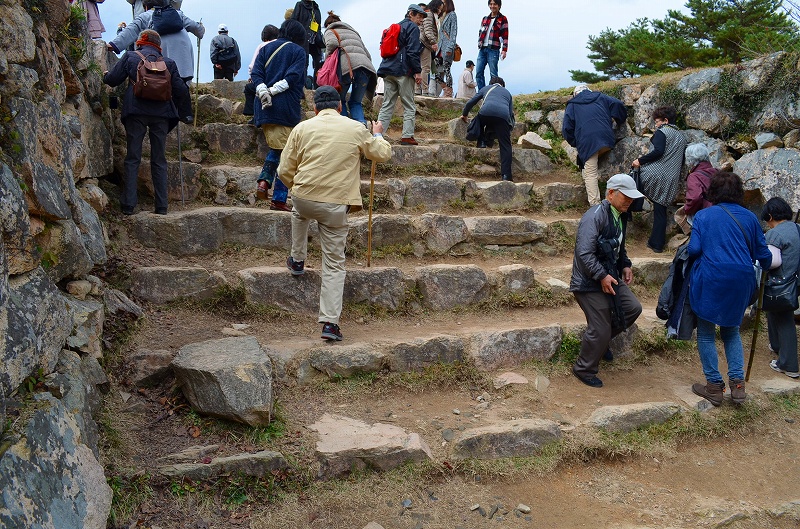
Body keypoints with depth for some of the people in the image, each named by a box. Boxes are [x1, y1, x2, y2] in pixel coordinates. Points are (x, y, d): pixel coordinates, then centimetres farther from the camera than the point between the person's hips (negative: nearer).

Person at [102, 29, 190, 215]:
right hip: (161, 114, 1)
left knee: (132, 158, 4)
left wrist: (105, 75, 28)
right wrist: (183, 112, 20)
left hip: (135, 112, -1)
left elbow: (112, 80, 5)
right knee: (159, 160, 7)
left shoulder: (130, 57, 8)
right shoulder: (168, 62, 10)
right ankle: (161, 206, 3)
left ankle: (128, 205, -1)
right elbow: (180, 90, 5)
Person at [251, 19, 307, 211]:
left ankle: (264, 179, -6)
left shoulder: (266, 49, 16)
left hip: (265, 109, 5)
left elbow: (256, 73, 2)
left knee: (276, 147, 19)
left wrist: (263, 91, -11)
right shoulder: (298, 51, 3)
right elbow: (294, 76, -13)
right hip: (287, 109, -5)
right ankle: (279, 199, -1)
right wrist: (273, 90, -13)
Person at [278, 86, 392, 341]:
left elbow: (285, 171, 7)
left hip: (303, 198, 1)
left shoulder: (303, 128, 4)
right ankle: (330, 322, 3)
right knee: (334, 265, 7)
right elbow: (383, 154, 17)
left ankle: (298, 260, 45)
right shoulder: (356, 129, 2)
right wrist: (378, 135, 37)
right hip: (336, 206, -1)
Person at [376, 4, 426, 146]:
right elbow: (412, 51, -13)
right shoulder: (413, 28, -1)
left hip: (388, 69, 7)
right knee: (409, 106, 0)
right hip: (404, 71, -7)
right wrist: (417, 71, -12)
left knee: (387, 104, 6)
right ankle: (407, 136, -4)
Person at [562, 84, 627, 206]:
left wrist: (575, 143, 18)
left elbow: (567, 128, 7)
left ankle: (595, 205, -11)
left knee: (590, 174, -5)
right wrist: (618, 121, 22)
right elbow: (618, 104, 8)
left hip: (587, 142, -3)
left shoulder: (572, 105, 18)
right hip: (606, 139, 3)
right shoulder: (599, 97, 23)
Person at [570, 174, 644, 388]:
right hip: (589, 283, -9)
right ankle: (584, 370, 18)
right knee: (600, 330, -4)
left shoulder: (619, 217, 10)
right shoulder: (595, 216, -21)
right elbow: (584, 252, -28)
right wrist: (602, 276, -26)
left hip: (610, 278, 9)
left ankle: (600, 341, 28)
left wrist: (625, 265, 12)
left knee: (633, 308, 9)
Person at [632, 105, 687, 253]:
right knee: (661, 211, 9)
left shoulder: (662, 132, -1)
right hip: (671, 182, 7)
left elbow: (658, 151, -17)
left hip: (654, 175, -7)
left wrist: (640, 160, -11)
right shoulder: (682, 137, 22)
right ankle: (657, 244, 12)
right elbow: (682, 161, 24)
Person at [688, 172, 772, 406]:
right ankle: (737, 383, 10)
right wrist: (768, 265, 33)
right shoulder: (749, 217, 8)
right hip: (741, 281, 4)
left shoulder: (703, 215, 1)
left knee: (706, 333, 8)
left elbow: (694, 249, -8)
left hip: (710, 280, -3)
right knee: (731, 330, 19)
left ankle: (714, 386, 9)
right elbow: (763, 255, 10)